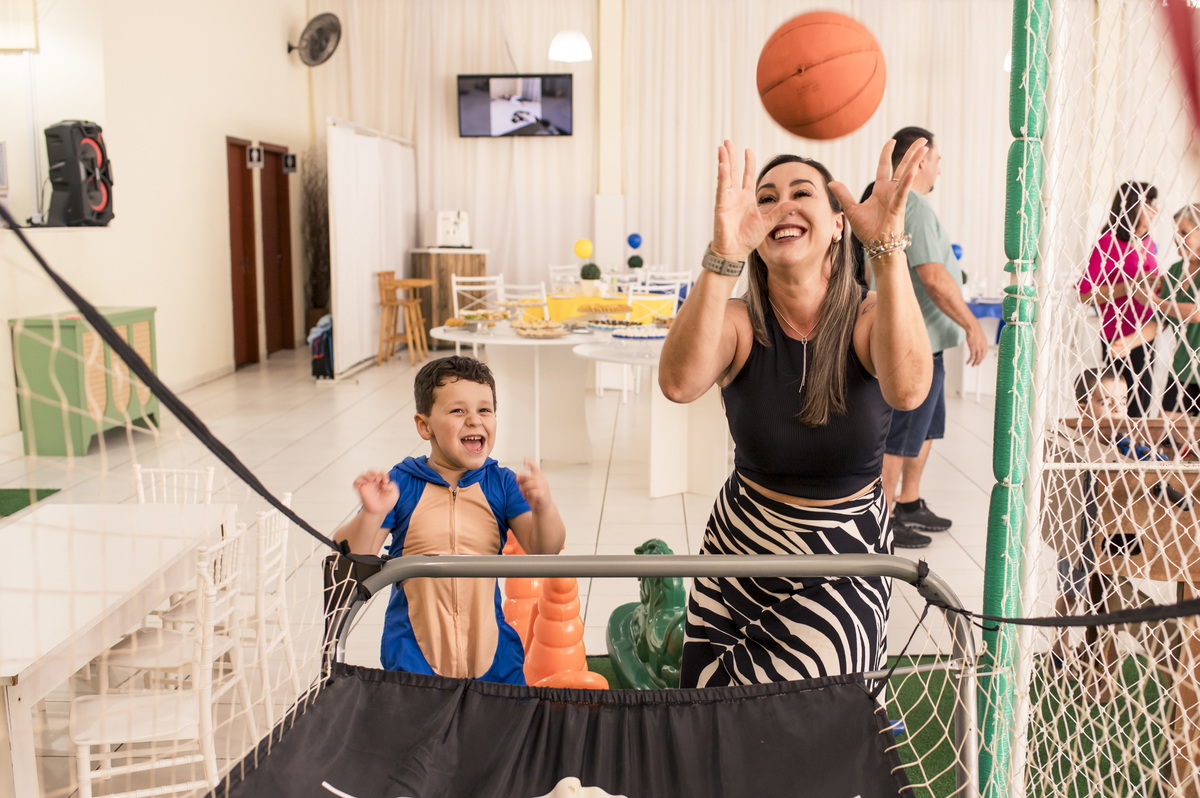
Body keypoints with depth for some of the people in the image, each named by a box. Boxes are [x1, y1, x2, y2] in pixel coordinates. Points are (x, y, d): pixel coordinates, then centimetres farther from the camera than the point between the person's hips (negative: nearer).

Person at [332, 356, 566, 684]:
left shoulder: (502, 484, -2)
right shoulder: (399, 485, -6)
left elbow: (544, 550, -11)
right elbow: (347, 557, -9)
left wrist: (543, 508, -32)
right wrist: (372, 514, -29)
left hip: (489, 647, 2)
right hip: (414, 651, -2)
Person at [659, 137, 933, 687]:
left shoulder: (870, 317, -11)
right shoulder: (740, 323, -11)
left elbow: (907, 389, -36)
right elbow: (679, 383, -35)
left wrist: (888, 246, -46)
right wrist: (724, 253, -45)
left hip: (848, 561, -1)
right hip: (742, 551, 1)